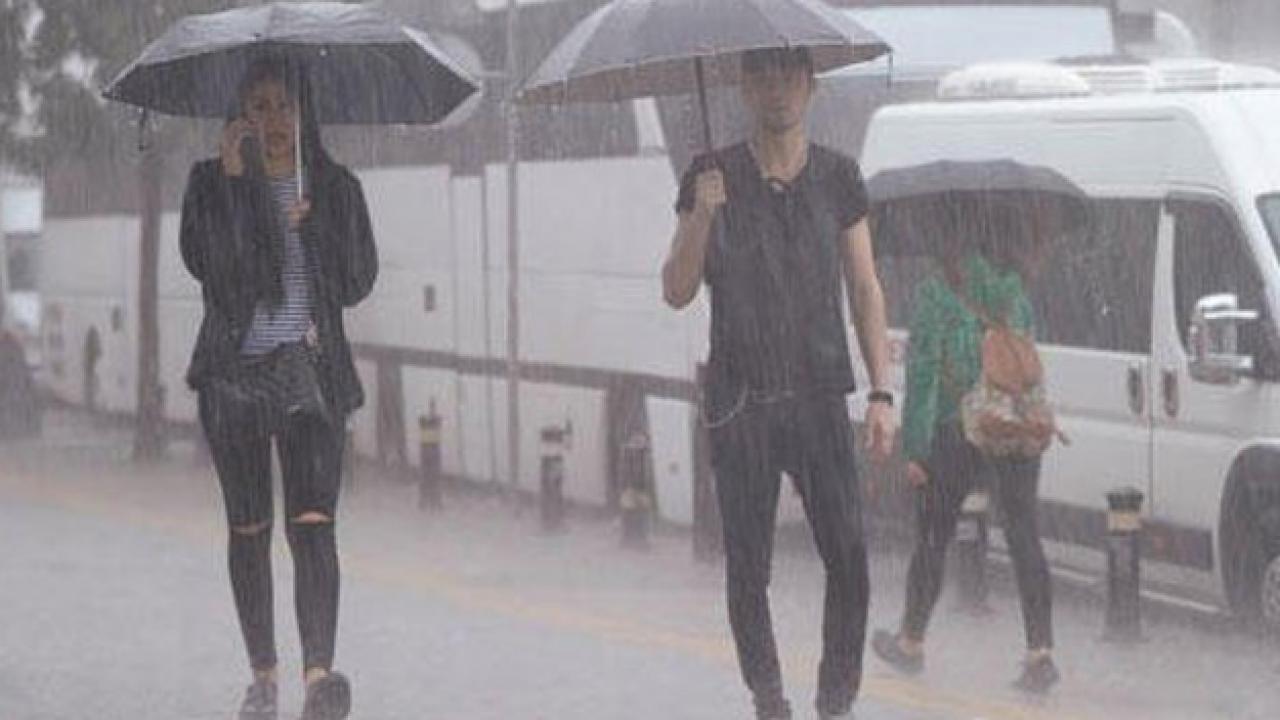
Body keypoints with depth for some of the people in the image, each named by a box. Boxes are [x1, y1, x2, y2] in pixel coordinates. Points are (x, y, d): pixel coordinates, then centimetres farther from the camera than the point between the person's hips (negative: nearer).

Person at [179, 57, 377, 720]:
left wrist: (312, 221, -9)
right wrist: (231, 176, -15)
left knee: (312, 521, -16)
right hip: (233, 372, 1)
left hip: (311, 369, -1)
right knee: (249, 528, 6)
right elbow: (203, 262, -10)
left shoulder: (334, 188, 10)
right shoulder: (211, 183, 6)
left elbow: (358, 282, 4)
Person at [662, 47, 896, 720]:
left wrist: (881, 393, 2)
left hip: (819, 398, 1)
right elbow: (677, 292, 0)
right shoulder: (713, 177, 2)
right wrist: (702, 215, -16)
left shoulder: (837, 177, 6)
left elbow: (865, 291, 9)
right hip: (739, 403, 0)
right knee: (748, 566, 1)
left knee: (848, 555, -12)